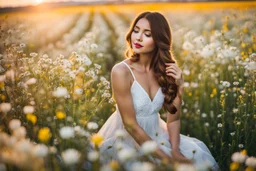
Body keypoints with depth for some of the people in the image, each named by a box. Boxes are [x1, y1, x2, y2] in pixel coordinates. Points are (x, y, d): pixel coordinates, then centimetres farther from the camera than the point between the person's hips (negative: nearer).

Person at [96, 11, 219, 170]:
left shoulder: (166, 69, -4)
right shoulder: (121, 71, -20)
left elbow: (173, 118, 0)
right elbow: (130, 125, -19)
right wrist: (166, 158, -18)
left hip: (155, 134, 5)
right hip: (125, 139, -5)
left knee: (198, 156, -9)